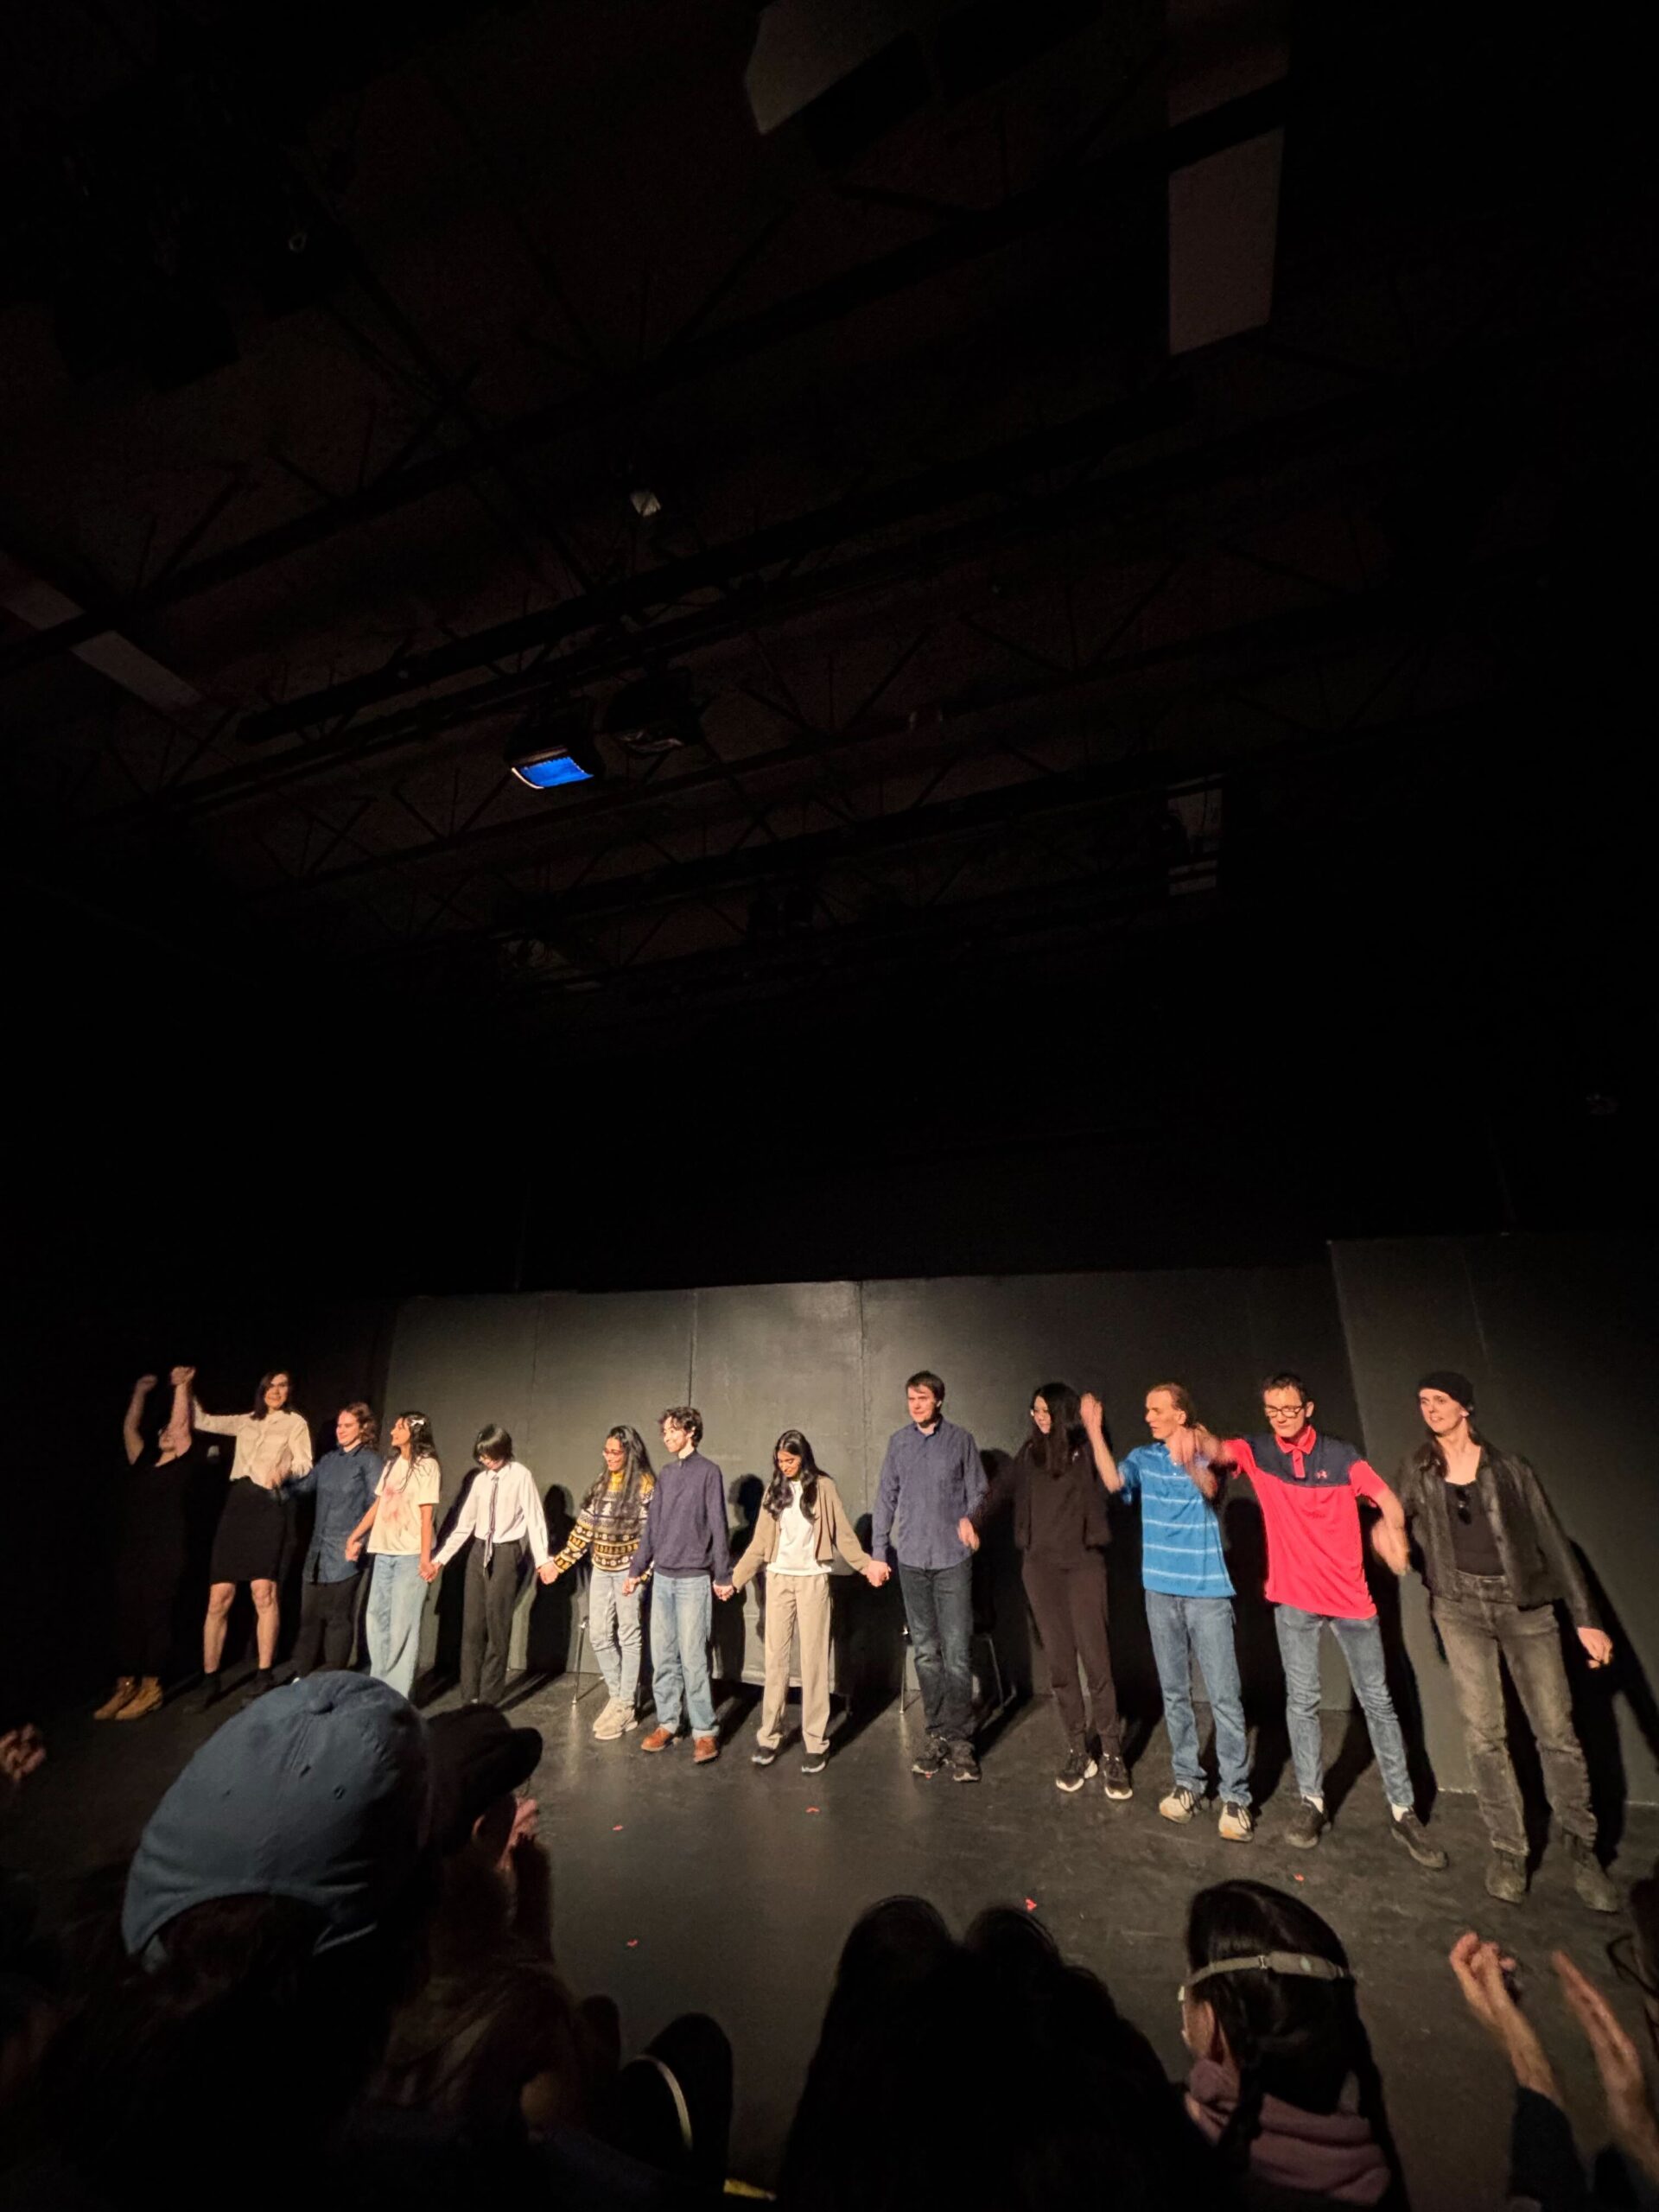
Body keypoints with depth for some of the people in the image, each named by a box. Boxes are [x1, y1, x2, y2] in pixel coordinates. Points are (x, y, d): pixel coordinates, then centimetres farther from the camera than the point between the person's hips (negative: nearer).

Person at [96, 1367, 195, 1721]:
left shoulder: (180, 1465, -1)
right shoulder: (142, 1462, 14)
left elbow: (181, 1424, -12)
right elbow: (129, 1429, 18)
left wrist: (181, 1386, -13)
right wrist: (140, 1392, 18)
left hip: (164, 1556, -6)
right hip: (130, 1553, 6)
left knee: (156, 1618, -2)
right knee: (126, 1619, 7)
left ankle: (151, 1689, 6)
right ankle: (126, 1686, 17)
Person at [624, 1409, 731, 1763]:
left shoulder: (708, 1472, -9)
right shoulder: (665, 1474, 9)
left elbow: (718, 1527, -8)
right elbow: (651, 1526, 14)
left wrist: (723, 1576, -7)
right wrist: (636, 1568, 13)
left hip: (693, 1579, -6)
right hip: (662, 1578, 6)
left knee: (693, 1659, -2)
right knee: (662, 1658, 11)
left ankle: (704, 1731, 10)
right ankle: (666, 1723, 24)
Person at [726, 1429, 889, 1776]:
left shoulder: (823, 1487, -4)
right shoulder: (774, 1490, 4)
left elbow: (843, 1535, -4)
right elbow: (760, 1543, 7)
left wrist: (866, 1565, -16)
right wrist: (735, 1579, 3)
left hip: (812, 1579, -3)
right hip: (778, 1579, 3)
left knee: (814, 1658, 2)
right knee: (775, 1657, 6)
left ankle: (815, 1741, 11)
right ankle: (769, 1735, 17)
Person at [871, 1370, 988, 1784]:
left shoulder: (960, 1440, -2)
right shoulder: (898, 1441, 3)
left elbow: (977, 1492, 2)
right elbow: (886, 1498, 7)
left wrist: (970, 1518, -18)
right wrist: (878, 1552, 5)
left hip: (952, 1559, -2)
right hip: (912, 1559, 2)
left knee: (957, 1652, -2)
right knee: (925, 1651, 11)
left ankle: (959, 1739, 11)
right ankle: (938, 1733, 24)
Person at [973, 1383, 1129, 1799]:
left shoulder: (1086, 1448, -6)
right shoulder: (1030, 1452, 7)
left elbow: (1113, 1484, -24)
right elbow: (1001, 1490, 14)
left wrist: (1095, 1428, -30)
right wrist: (972, 1521, 4)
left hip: (1083, 1562, -3)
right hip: (1040, 1565, 3)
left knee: (1095, 1657, -4)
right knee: (1059, 1661, 7)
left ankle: (1111, 1752, 11)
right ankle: (1078, 1751, 19)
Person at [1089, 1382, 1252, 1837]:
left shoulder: (1207, 1454, -9)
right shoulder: (1144, 1457, 1)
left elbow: (1210, 1488, -31)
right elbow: (1113, 1481, -17)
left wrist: (1190, 1462, -52)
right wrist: (1095, 1432, -26)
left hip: (1207, 1591, -4)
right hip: (1161, 1590, 4)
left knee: (1224, 1696, 1)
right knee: (1174, 1692, 14)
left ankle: (1235, 1796, 14)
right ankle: (1186, 1781, 27)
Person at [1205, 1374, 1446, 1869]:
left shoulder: (1340, 1454, -4)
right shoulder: (1257, 1452, -7)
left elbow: (1387, 1497, -10)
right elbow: (1222, 1451, -26)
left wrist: (1392, 1527, -34)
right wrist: (1197, 1439, -51)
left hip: (1350, 1596, 0)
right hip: (1294, 1597, 0)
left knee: (1377, 1700, 10)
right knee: (1301, 1700, 9)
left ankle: (1402, 1811, 25)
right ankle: (1311, 1800, 24)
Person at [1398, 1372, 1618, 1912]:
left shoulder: (1508, 1468, -4)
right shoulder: (1419, 1471, 1)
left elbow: (1552, 1540, -2)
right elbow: (1397, 1527, 9)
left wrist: (1586, 1619, -6)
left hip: (1524, 1603, -1)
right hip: (1460, 1605, 1)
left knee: (1556, 1731, 3)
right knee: (1483, 1734, 2)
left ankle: (1582, 1851, 24)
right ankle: (1507, 1849, 17)